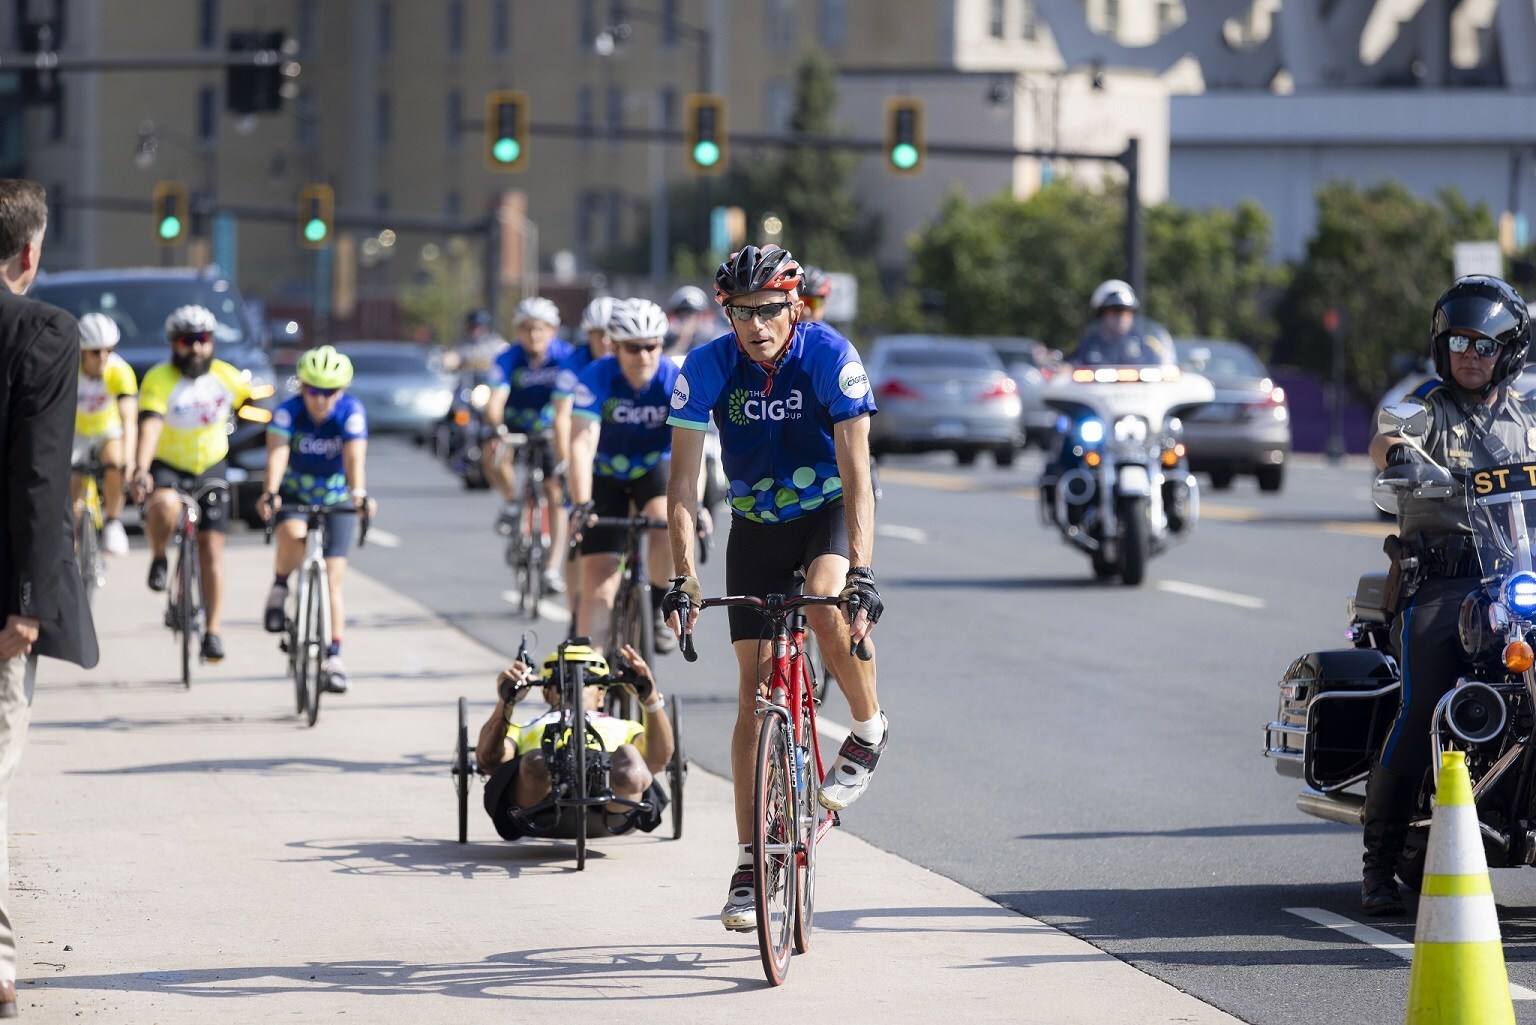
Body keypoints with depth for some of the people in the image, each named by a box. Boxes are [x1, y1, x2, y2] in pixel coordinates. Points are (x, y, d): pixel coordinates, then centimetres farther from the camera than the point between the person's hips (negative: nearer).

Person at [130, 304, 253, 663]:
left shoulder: (227, 377, -7)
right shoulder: (159, 380, -21)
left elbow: (251, 404, 12)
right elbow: (150, 425, -34)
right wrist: (140, 471, -48)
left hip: (210, 468, 3)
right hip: (165, 467, -3)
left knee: (211, 549, -2)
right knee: (164, 506, -37)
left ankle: (213, 631, 5)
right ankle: (158, 559, -5)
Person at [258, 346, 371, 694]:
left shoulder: (351, 413, -20)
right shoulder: (288, 412, -20)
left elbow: (355, 456, -33)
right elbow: (277, 453, -34)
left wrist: (359, 494, -52)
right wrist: (270, 493, -52)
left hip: (336, 499, 1)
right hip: (294, 496, -1)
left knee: (333, 579, -5)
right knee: (293, 534, -35)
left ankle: (334, 657, 2)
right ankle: (280, 588, -6)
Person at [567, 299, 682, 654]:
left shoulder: (676, 381, -22)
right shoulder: (597, 377, -24)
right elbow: (582, 443, -32)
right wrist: (581, 505, -45)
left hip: (654, 469, 0)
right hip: (605, 477, 0)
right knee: (598, 585, -9)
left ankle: (657, 609, -8)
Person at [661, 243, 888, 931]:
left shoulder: (830, 357, -23)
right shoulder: (707, 368, -18)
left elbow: (856, 473, -28)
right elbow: (683, 481, -18)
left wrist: (861, 573, -38)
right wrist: (682, 578, -28)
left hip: (829, 514, -2)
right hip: (756, 526, 2)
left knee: (827, 604, -35)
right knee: (754, 689, -3)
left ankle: (867, 731, -8)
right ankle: (749, 863, 2)